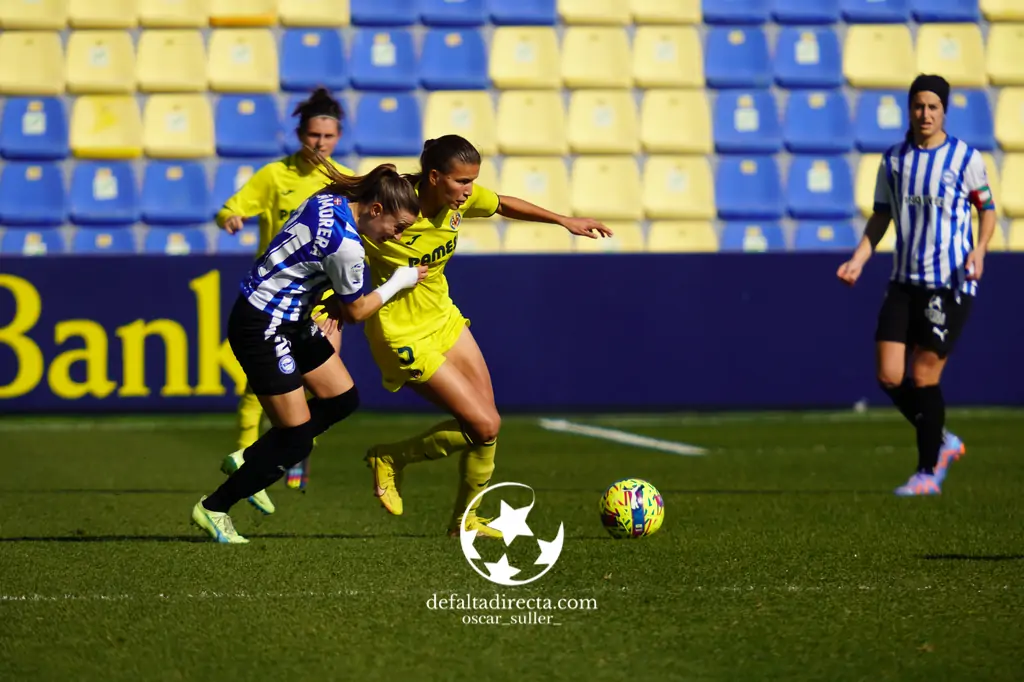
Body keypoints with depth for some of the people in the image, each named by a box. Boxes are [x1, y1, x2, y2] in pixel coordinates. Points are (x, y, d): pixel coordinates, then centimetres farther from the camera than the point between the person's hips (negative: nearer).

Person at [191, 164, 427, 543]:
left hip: (292, 319, 10)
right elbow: (355, 312, -10)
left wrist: (335, 302, 12)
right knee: (297, 440, -4)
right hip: (262, 327, -10)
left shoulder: (329, 200, 0)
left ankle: (253, 460, 21)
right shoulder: (347, 245, -26)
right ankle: (213, 509, 9)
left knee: (343, 399, 13)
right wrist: (398, 283, 2)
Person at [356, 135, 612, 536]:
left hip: (443, 318, 8)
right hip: (404, 334, -8)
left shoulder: (461, 199, -8)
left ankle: (464, 519, 24)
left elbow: (503, 206, 13)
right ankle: (390, 459, 11)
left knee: (487, 422, 5)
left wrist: (564, 221, 14)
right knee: (484, 426, -10)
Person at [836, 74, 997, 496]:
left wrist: (979, 250, -12)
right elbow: (881, 217, 14)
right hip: (905, 282, 4)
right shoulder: (893, 160, 8)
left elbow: (987, 208, 5)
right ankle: (941, 442, 21)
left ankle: (929, 473, 8)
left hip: (951, 283, -4)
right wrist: (857, 261, 2)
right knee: (889, 377, -3)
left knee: (924, 376, -6)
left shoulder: (965, 157, -3)